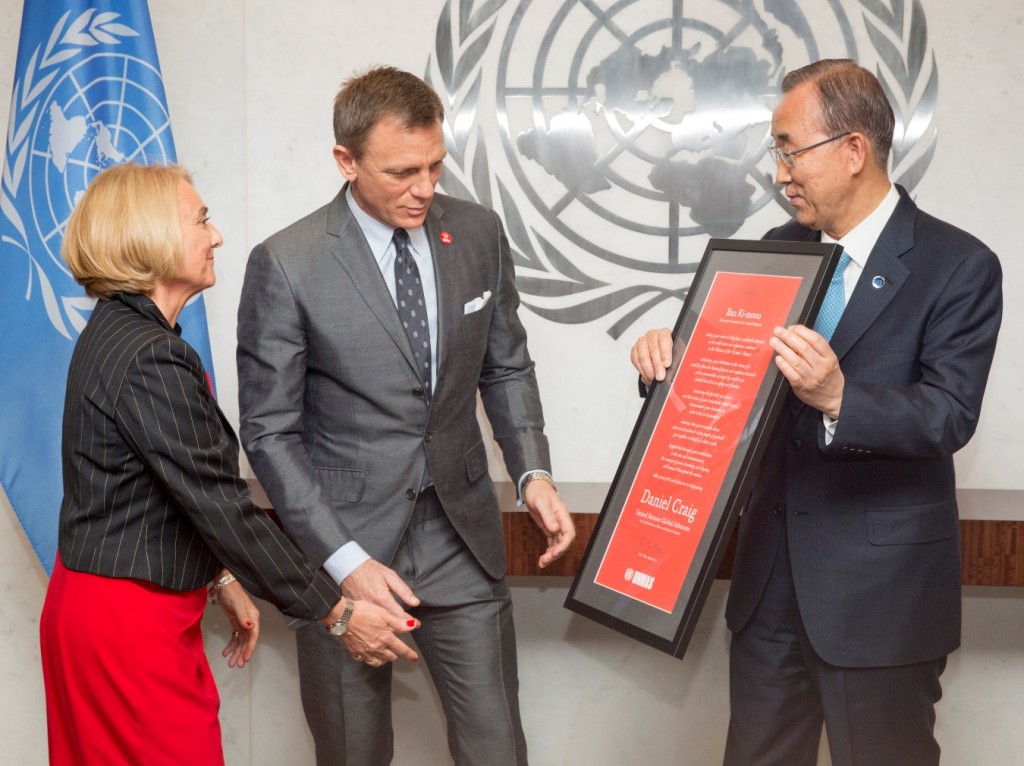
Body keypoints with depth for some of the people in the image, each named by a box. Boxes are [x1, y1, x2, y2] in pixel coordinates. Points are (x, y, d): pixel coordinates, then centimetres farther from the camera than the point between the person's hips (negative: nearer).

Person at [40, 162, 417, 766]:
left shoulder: (114, 332, 7)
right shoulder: (151, 360, -24)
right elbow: (221, 506, -24)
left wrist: (221, 579, 17)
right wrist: (337, 613, -17)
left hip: (92, 599, 10)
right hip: (129, 622, -10)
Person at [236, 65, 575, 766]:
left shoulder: (479, 233, 0)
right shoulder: (286, 266, -13)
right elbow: (270, 432, -9)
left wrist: (533, 473, -4)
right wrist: (345, 561, -16)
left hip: (462, 540, 3)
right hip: (346, 542, -3)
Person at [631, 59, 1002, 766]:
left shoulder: (959, 267, -10)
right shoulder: (779, 248, 8)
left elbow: (949, 416, -19)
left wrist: (838, 397, -36)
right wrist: (670, 355, -10)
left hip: (882, 582, -5)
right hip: (771, 572, 6)